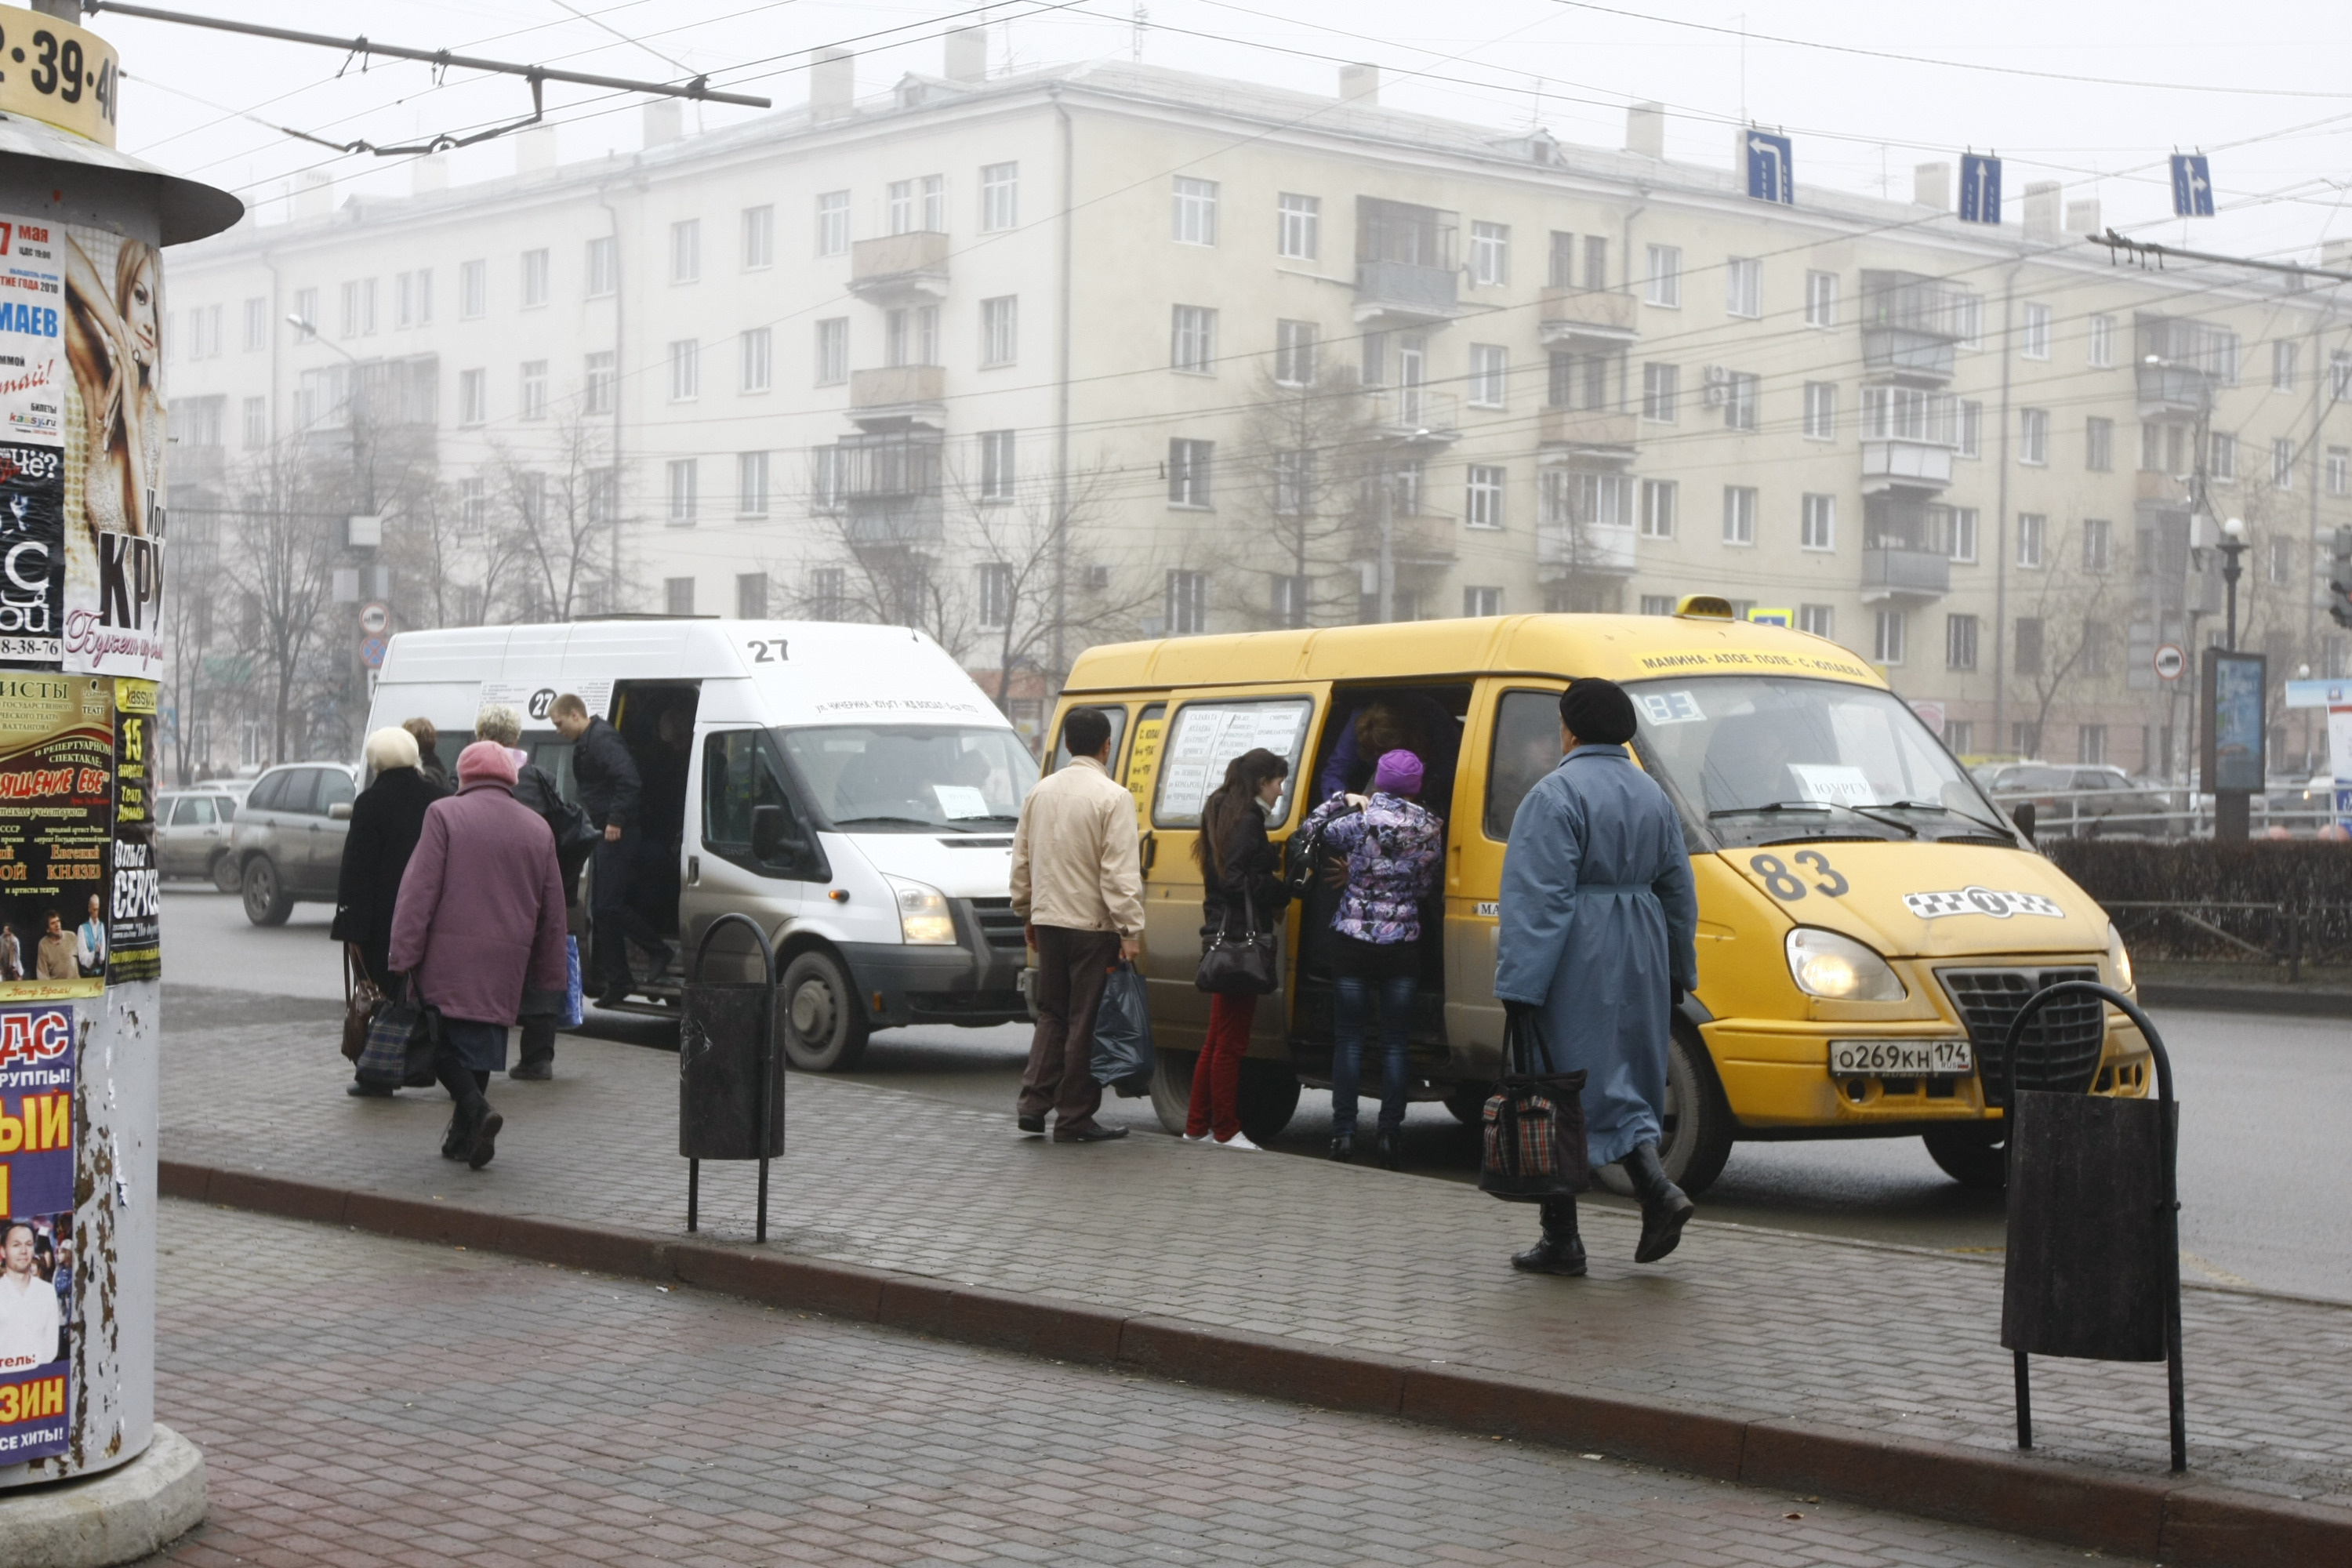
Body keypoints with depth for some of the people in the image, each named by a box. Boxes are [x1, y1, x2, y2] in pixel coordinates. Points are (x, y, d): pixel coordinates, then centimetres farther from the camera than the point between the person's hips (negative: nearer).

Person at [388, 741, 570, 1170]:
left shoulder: (444, 814, -2)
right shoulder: (538, 830, 12)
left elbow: (419, 892, -8)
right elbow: (552, 912, 15)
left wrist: (404, 957, -9)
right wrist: (549, 975, 21)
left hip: (448, 960, -4)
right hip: (504, 965, 4)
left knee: (446, 1043, 4)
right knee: (478, 1040, 13)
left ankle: (475, 1109, -19)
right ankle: (463, 1136, 14)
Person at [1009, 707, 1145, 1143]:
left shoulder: (1041, 792, 8)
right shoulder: (1112, 797, -13)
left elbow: (1021, 861, 15)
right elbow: (1120, 872, -17)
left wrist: (1027, 913, 25)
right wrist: (1131, 930, -16)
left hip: (1048, 921, 6)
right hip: (1092, 925, -6)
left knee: (1052, 1014, 18)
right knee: (1087, 1021, 1)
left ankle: (1033, 1102, 10)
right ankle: (1074, 1119, 4)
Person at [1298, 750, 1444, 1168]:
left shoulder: (1361, 822, -10)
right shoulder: (1431, 828, -2)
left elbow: (1311, 831, 4)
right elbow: (1427, 886, 5)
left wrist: (1343, 800, 14)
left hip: (1354, 942, -2)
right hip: (1404, 943, 2)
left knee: (1349, 1039, 5)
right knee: (1394, 1043, 7)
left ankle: (1344, 1133, 2)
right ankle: (1389, 1135, 3)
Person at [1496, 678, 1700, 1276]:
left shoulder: (1556, 795, -13)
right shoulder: (1652, 795, 12)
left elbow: (1538, 901, -18)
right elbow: (1678, 891, 17)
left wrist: (1518, 986, -19)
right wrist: (1678, 970, 24)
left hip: (1573, 964, -7)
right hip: (1639, 958, 7)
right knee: (1619, 1081, 16)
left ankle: (1562, 1239, 4)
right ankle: (1657, 1191, -7)